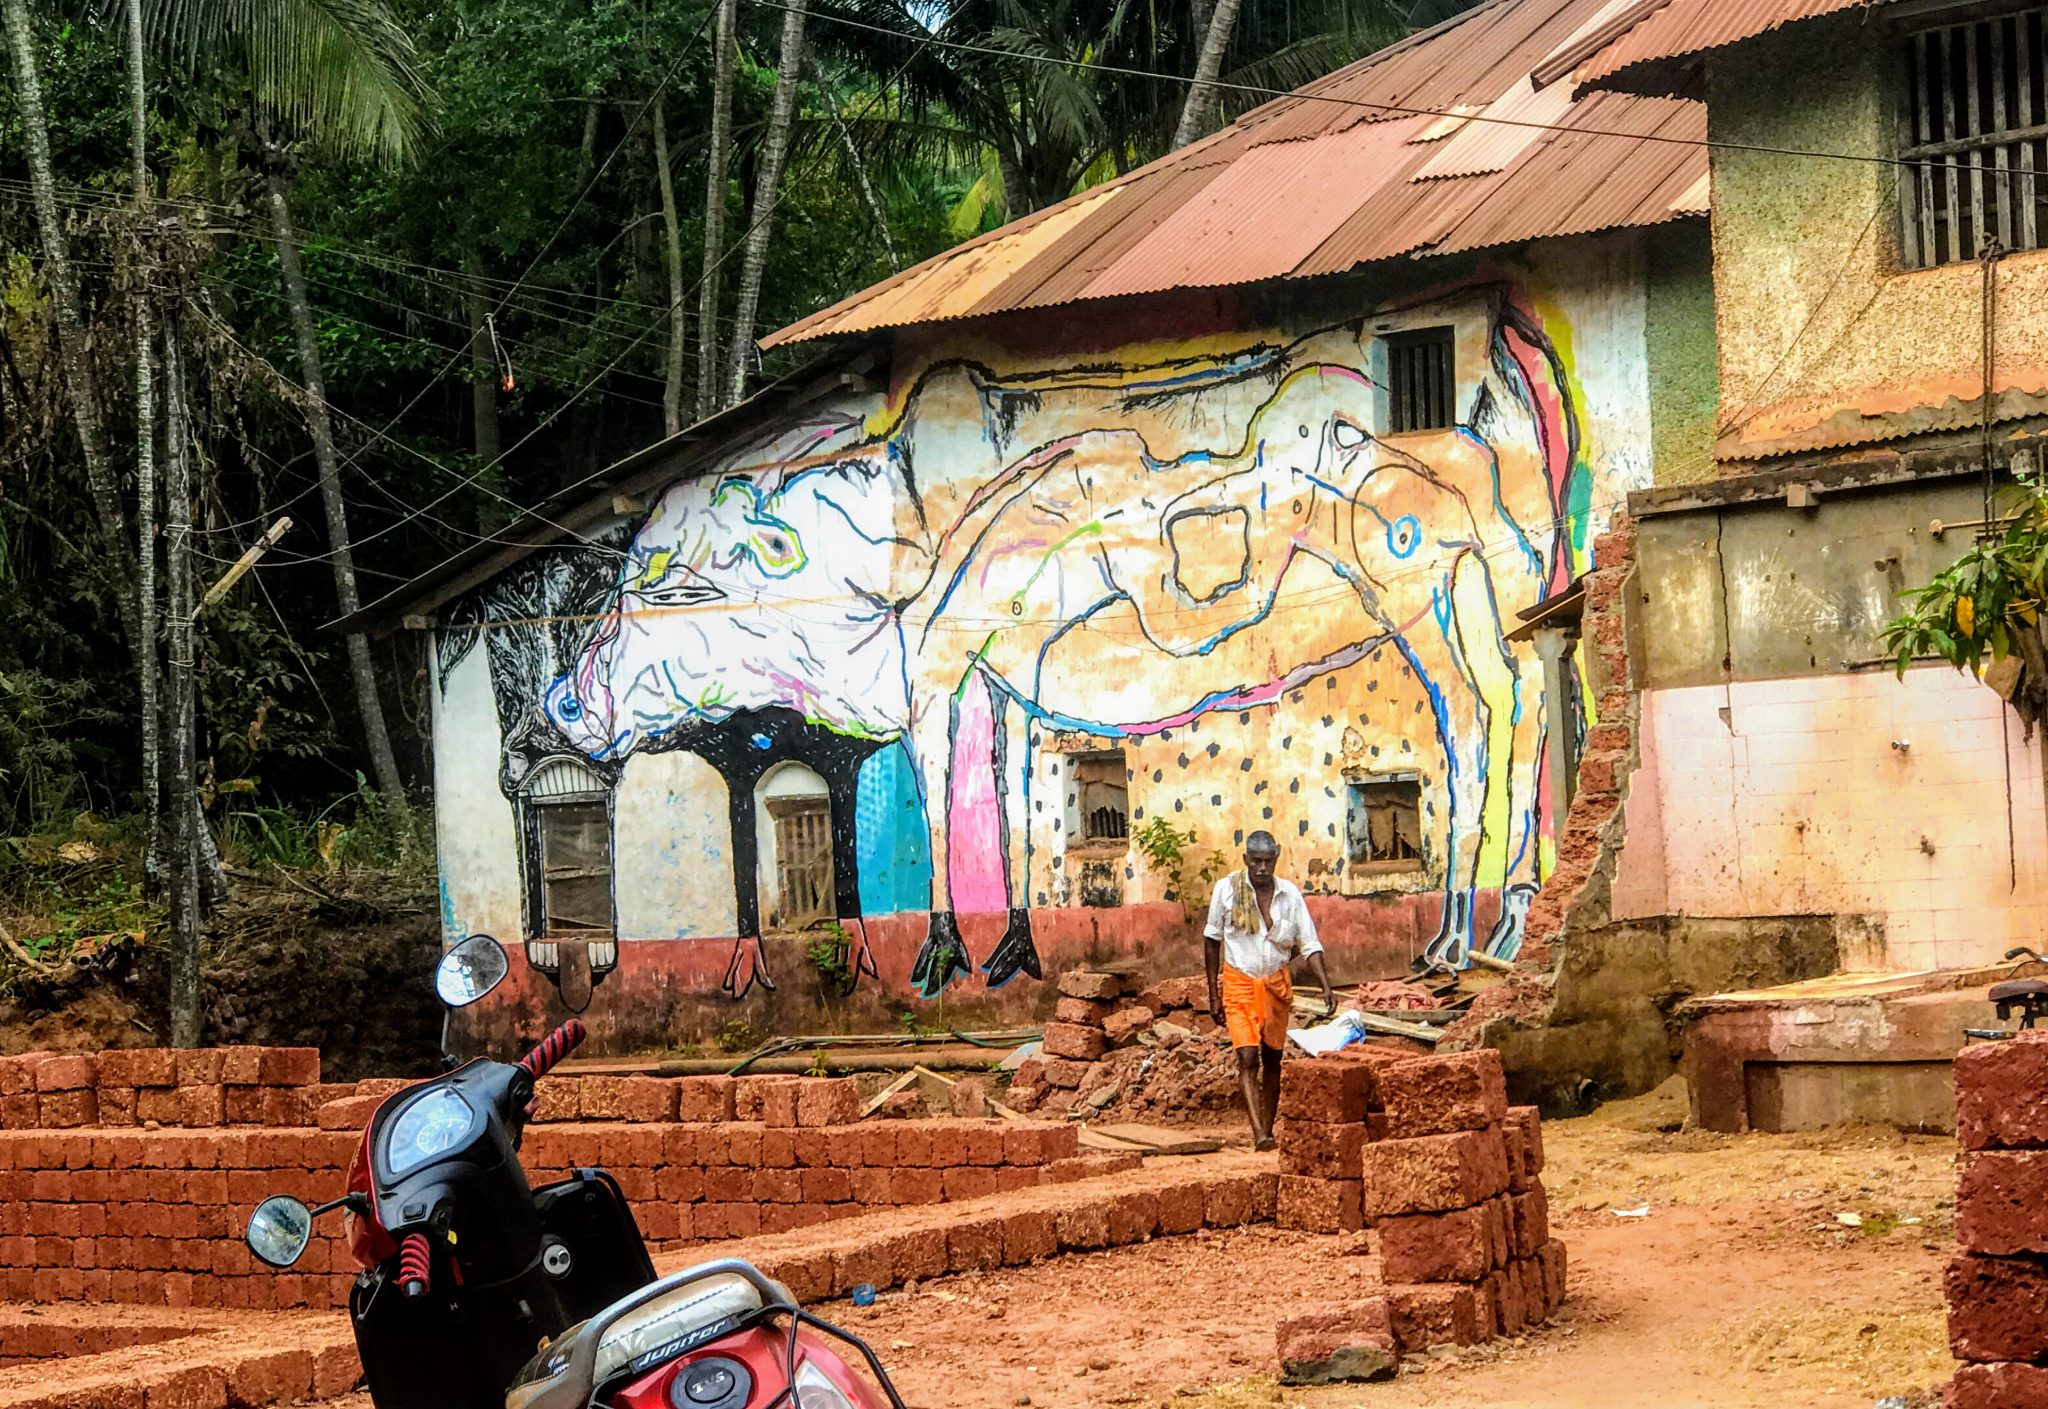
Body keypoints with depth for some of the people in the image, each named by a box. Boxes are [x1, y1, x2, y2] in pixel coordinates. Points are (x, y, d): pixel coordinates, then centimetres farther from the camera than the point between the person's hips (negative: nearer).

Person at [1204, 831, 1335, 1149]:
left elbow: (1309, 944, -1)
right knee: (1247, 1059, -15)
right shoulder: (1226, 890, -7)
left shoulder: (1290, 894, -3)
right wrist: (1213, 993, 1)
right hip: (1239, 985, -3)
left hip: (1277, 985, 3)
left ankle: (1267, 1130, 20)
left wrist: (1327, 987, -14)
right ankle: (1258, 1133, -25)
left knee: (1272, 1060, 9)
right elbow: (1212, 941, 2)